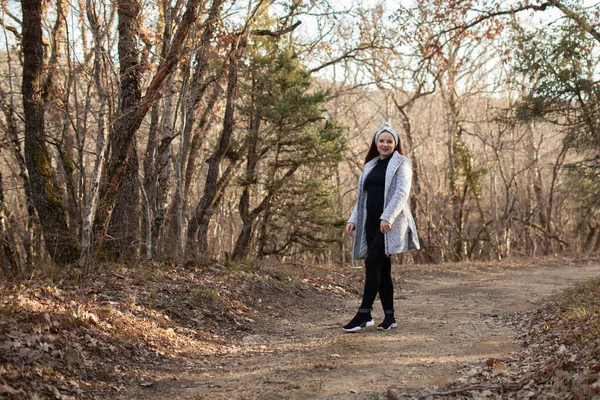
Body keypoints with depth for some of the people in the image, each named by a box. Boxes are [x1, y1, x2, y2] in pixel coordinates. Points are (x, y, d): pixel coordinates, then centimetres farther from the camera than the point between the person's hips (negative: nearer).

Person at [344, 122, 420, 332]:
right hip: (371, 223, 7)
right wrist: (353, 220, 10)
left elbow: (402, 193, -10)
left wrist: (387, 217, -22)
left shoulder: (401, 163, 2)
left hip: (390, 224, -7)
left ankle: (363, 314, -13)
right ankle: (389, 317, 11)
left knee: (372, 265, -14)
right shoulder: (370, 166, 21)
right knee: (382, 269, 6)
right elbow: (362, 196, 22)